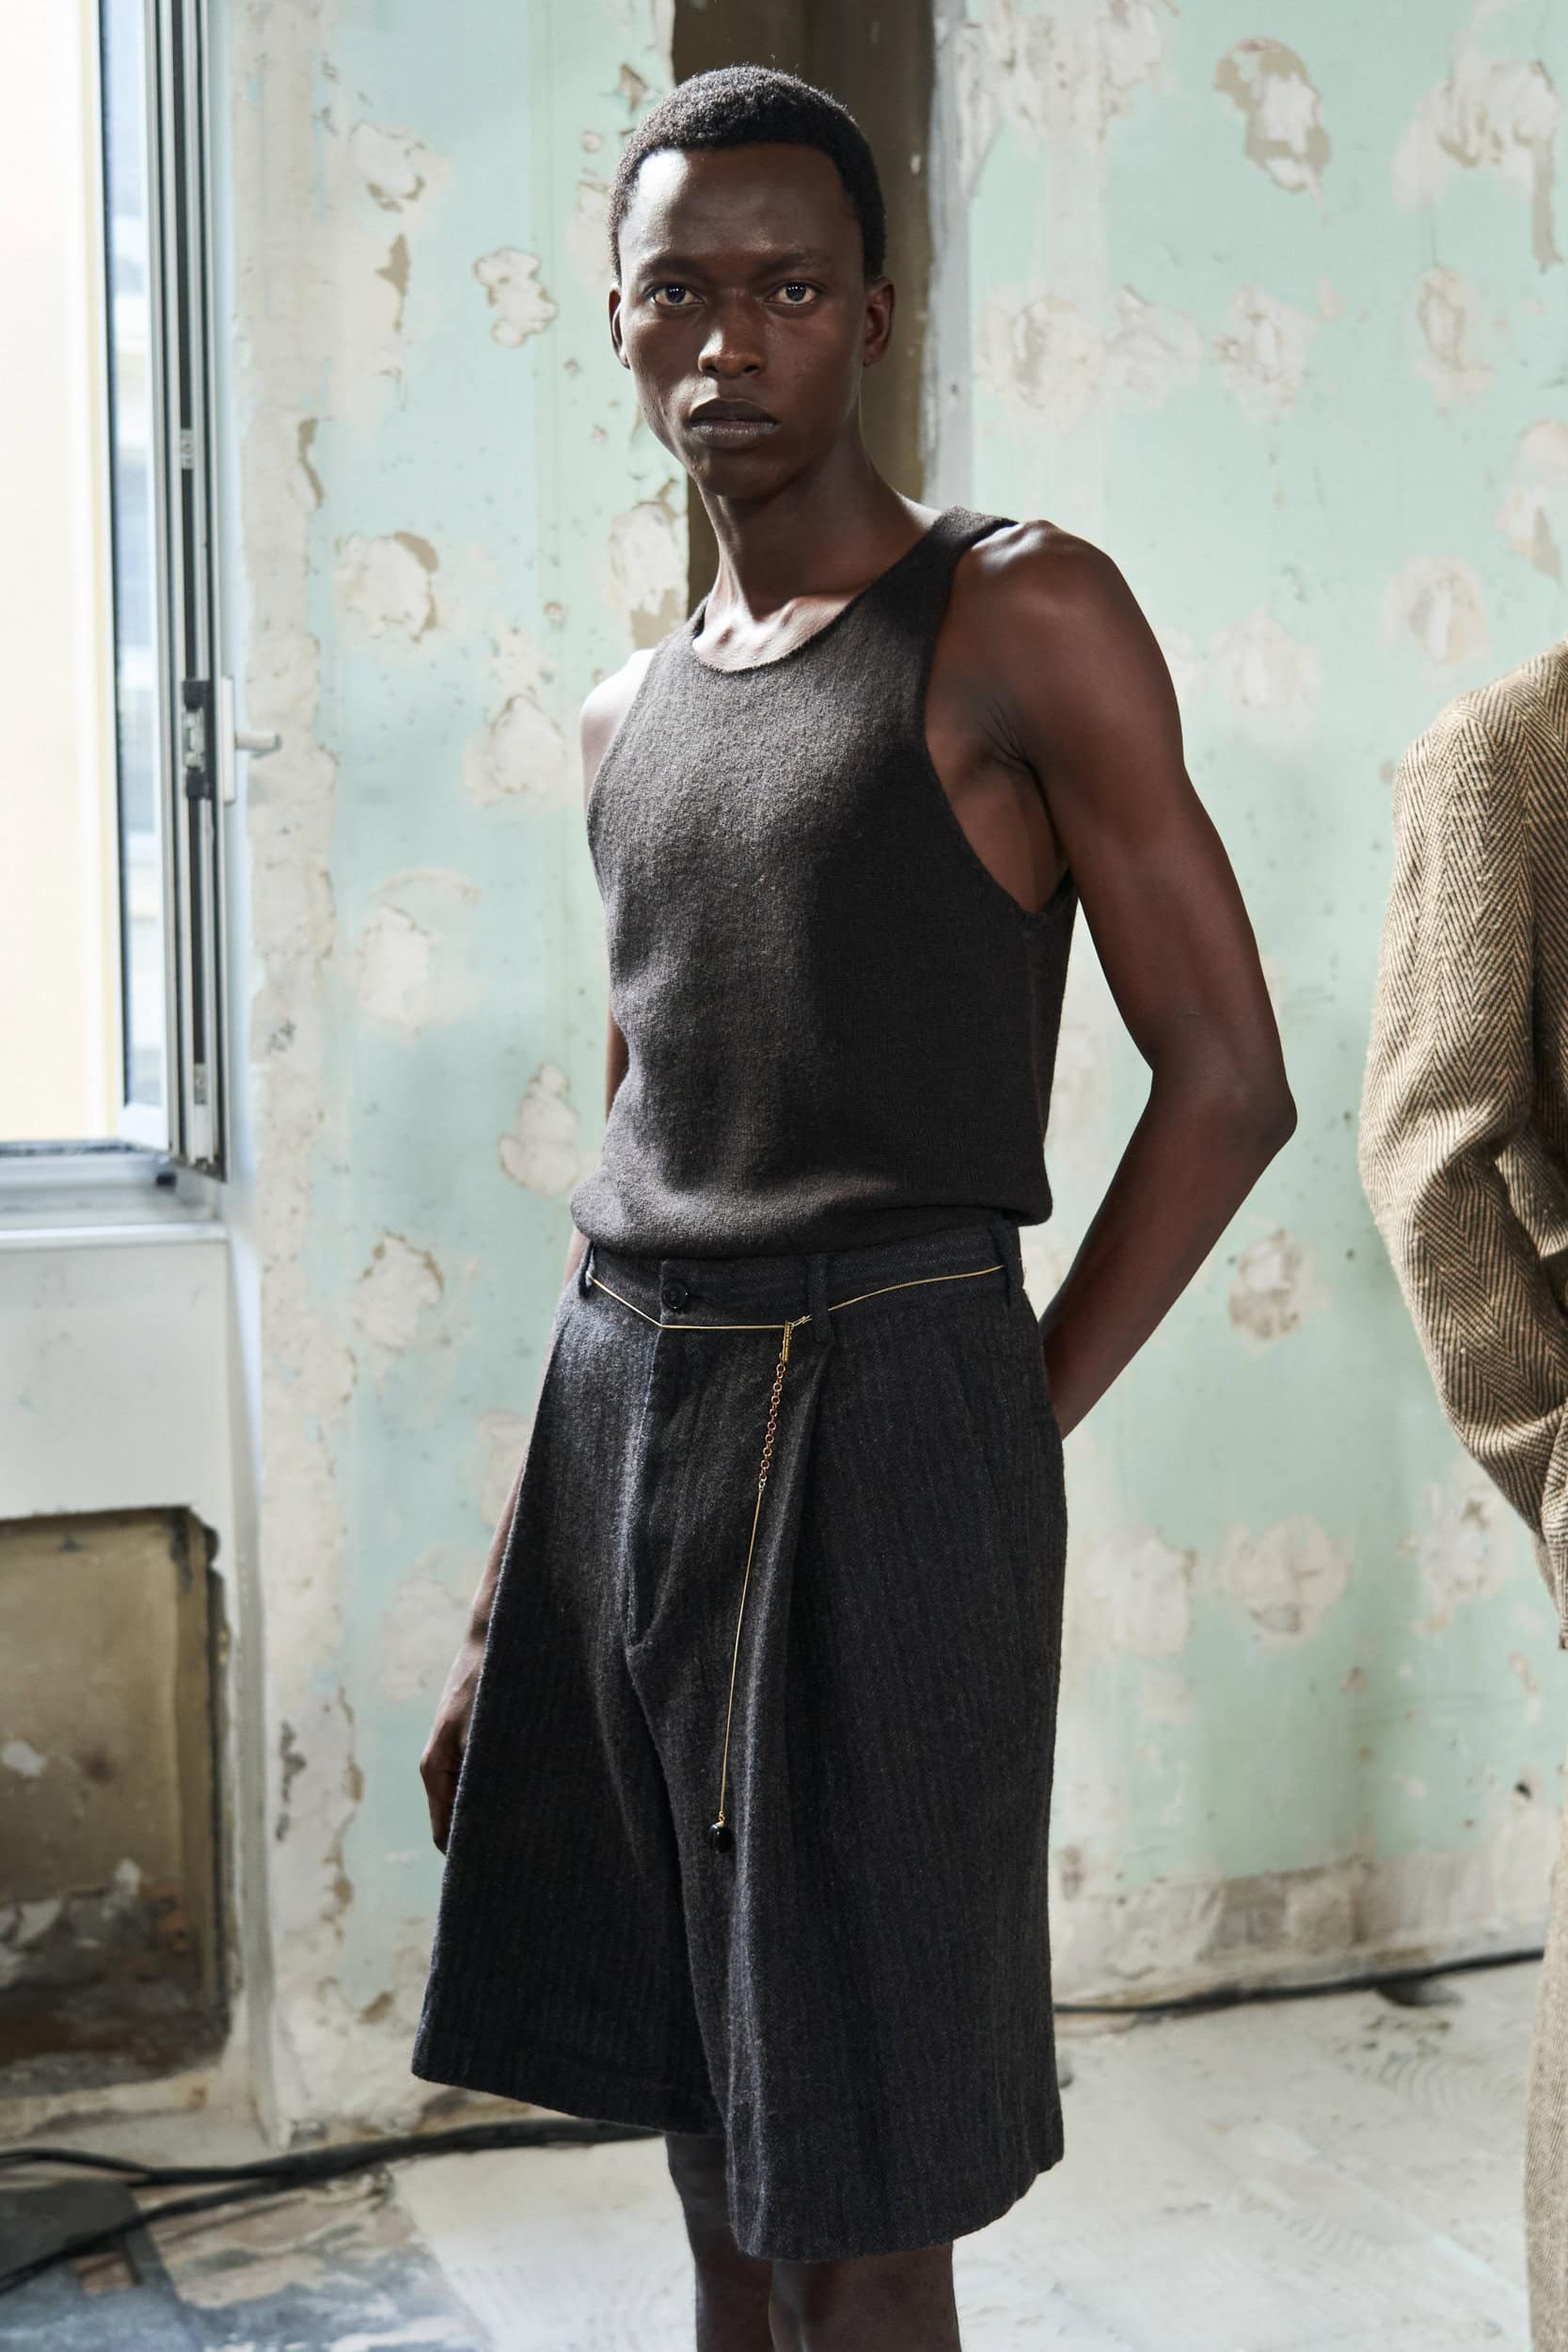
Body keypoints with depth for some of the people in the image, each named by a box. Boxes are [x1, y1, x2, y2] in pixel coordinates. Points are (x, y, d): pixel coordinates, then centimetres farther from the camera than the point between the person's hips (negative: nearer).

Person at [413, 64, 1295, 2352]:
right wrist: (502, 1615, 16)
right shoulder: (632, 717, 16)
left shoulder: (1026, 619, -4)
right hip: (624, 1410, 7)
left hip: (879, 1406, -6)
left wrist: (1005, 1452, -8)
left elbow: (1227, 1083, -6)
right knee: (711, 2154, 14)